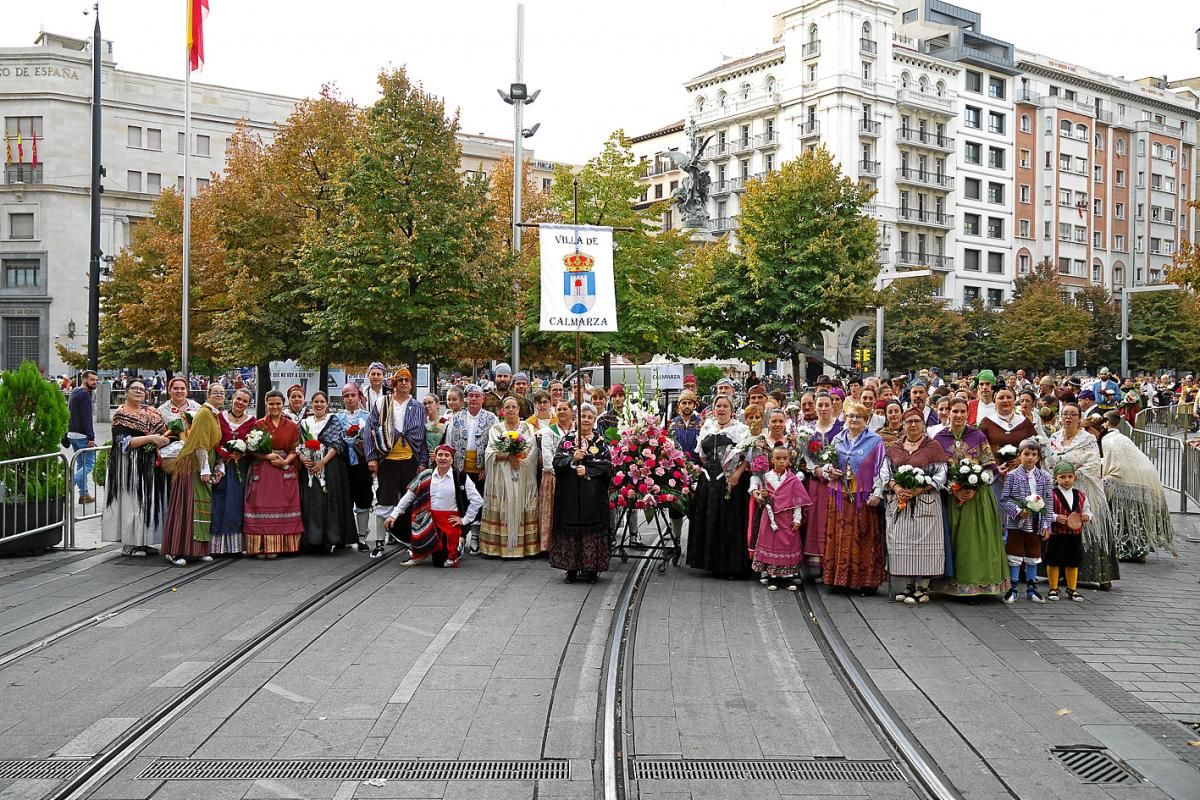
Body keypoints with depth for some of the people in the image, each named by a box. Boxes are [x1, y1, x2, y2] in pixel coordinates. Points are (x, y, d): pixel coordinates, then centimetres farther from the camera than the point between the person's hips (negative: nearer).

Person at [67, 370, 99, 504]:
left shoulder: (74, 392, 15)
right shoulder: (85, 394, -15)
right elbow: (87, 418, -20)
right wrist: (91, 438, -21)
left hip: (72, 433, 10)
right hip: (82, 435, -10)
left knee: (81, 463, 13)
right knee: (89, 463, -6)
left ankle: (83, 494, 16)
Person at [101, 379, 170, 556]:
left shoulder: (150, 412, 13)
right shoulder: (121, 414, -6)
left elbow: (163, 431, 21)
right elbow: (124, 441, -16)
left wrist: (164, 437, -1)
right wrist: (151, 438, -21)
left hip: (151, 463, 7)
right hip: (130, 464, -7)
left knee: (151, 500, 8)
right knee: (131, 500, -4)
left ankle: (145, 540, 16)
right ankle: (129, 543, 3)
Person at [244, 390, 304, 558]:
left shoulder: (292, 426, 8)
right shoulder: (259, 424, 5)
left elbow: (295, 450, 5)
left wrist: (285, 461, -12)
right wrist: (268, 456, -13)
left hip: (285, 472, 1)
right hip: (262, 472, -1)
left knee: (281, 508, -3)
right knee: (261, 507, -6)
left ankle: (274, 546, 1)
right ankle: (261, 547, -3)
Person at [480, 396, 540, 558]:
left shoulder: (527, 428, 11)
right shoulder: (496, 429, 11)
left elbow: (531, 453, 1)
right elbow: (490, 453, -2)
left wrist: (517, 458, -14)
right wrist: (508, 456, -16)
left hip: (523, 478, 0)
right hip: (501, 478, 0)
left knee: (520, 508, -3)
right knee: (502, 510, -4)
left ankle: (524, 546, -1)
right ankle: (502, 546, -1)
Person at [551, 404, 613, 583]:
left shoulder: (601, 441, 5)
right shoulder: (567, 438, 8)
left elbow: (607, 466, -4)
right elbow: (557, 462, 0)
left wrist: (587, 471, -15)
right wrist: (573, 459, -16)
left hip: (593, 496, -1)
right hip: (570, 494, 1)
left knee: (592, 528, -1)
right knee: (570, 528, 1)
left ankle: (591, 568, 8)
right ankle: (572, 568, 10)